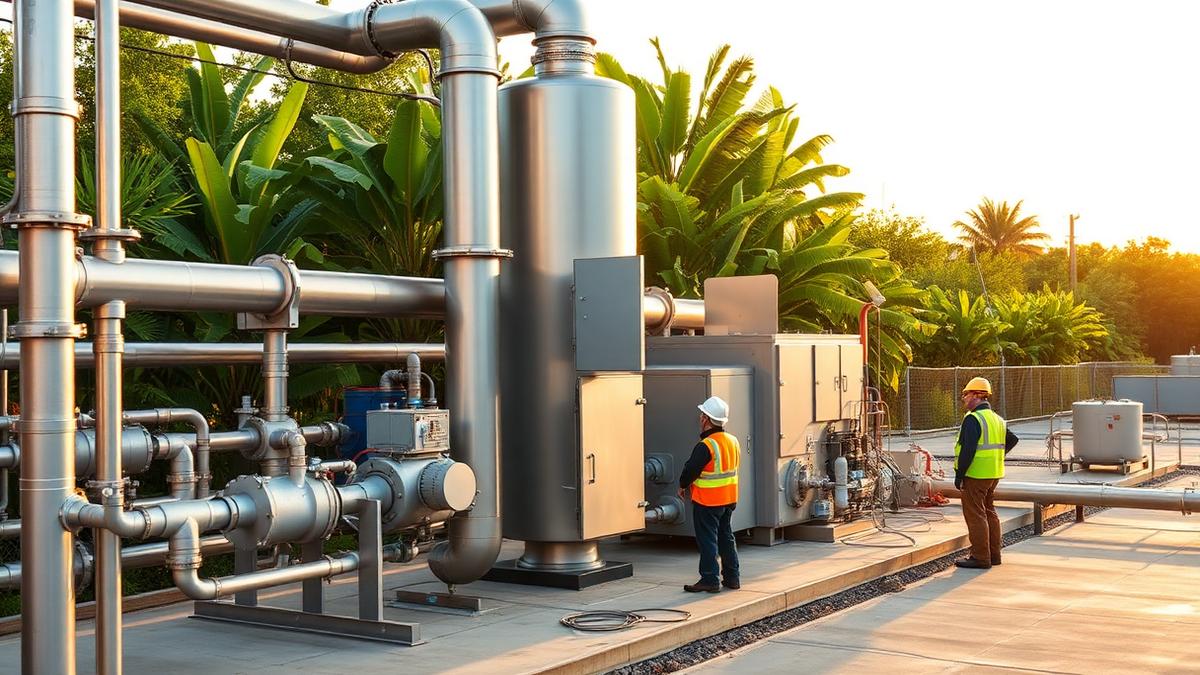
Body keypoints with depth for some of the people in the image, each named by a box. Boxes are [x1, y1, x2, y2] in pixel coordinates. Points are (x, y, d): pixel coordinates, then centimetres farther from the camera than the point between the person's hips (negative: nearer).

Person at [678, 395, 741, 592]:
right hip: (729, 499, 8)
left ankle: (710, 580, 3)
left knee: (707, 540, 1)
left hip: (707, 501, -8)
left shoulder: (705, 446, -22)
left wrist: (683, 486, 3)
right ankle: (732, 577, 21)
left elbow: (690, 469, -18)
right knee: (726, 537, 17)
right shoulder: (733, 441, 4)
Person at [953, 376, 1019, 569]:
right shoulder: (997, 419, 14)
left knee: (975, 515, -4)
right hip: (993, 474, 9)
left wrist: (959, 475, -18)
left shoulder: (973, 419, -16)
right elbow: (1012, 439, 26)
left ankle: (980, 557, -2)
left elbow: (967, 450, -22)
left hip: (975, 474, -9)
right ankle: (994, 554, 22)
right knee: (989, 512, 16)